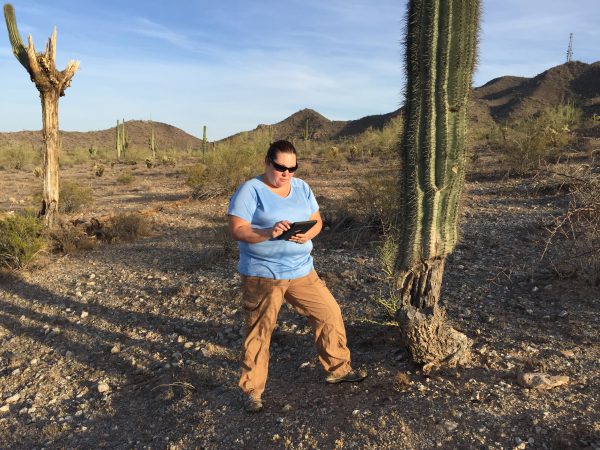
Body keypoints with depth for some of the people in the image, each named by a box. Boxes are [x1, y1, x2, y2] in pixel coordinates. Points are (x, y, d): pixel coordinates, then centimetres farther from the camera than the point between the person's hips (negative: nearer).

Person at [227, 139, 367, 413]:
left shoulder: (302, 188, 9)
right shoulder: (250, 191, -9)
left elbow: (317, 220, 11)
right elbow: (237, 230, -15)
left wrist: (308, 234, -12)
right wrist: (269, 232, -30)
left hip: (301, 272, 6)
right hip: (262, 276, -5)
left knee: (329, 314, 9)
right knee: (259, 332, 3)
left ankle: (338, 369, 29)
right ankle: (252, 390, 22)